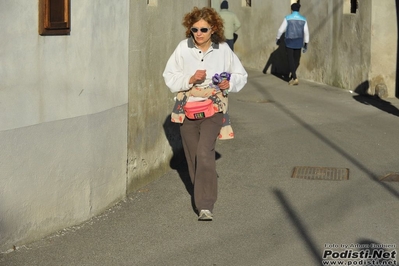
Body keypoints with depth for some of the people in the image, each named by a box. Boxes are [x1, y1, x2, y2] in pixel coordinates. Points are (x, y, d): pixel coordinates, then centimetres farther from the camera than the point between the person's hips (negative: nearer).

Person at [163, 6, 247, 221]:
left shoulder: (223, 49, -3)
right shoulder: (183, 48, -4)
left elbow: (240, 75, 9)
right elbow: (169, 77, -1)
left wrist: (230, 83, -11)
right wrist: (190, 79, -17)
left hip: (213, 108, -2)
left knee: (205, 153, -18)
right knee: (193, 156, 11)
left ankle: (205, 206, -17)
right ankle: (202, 196, 33)